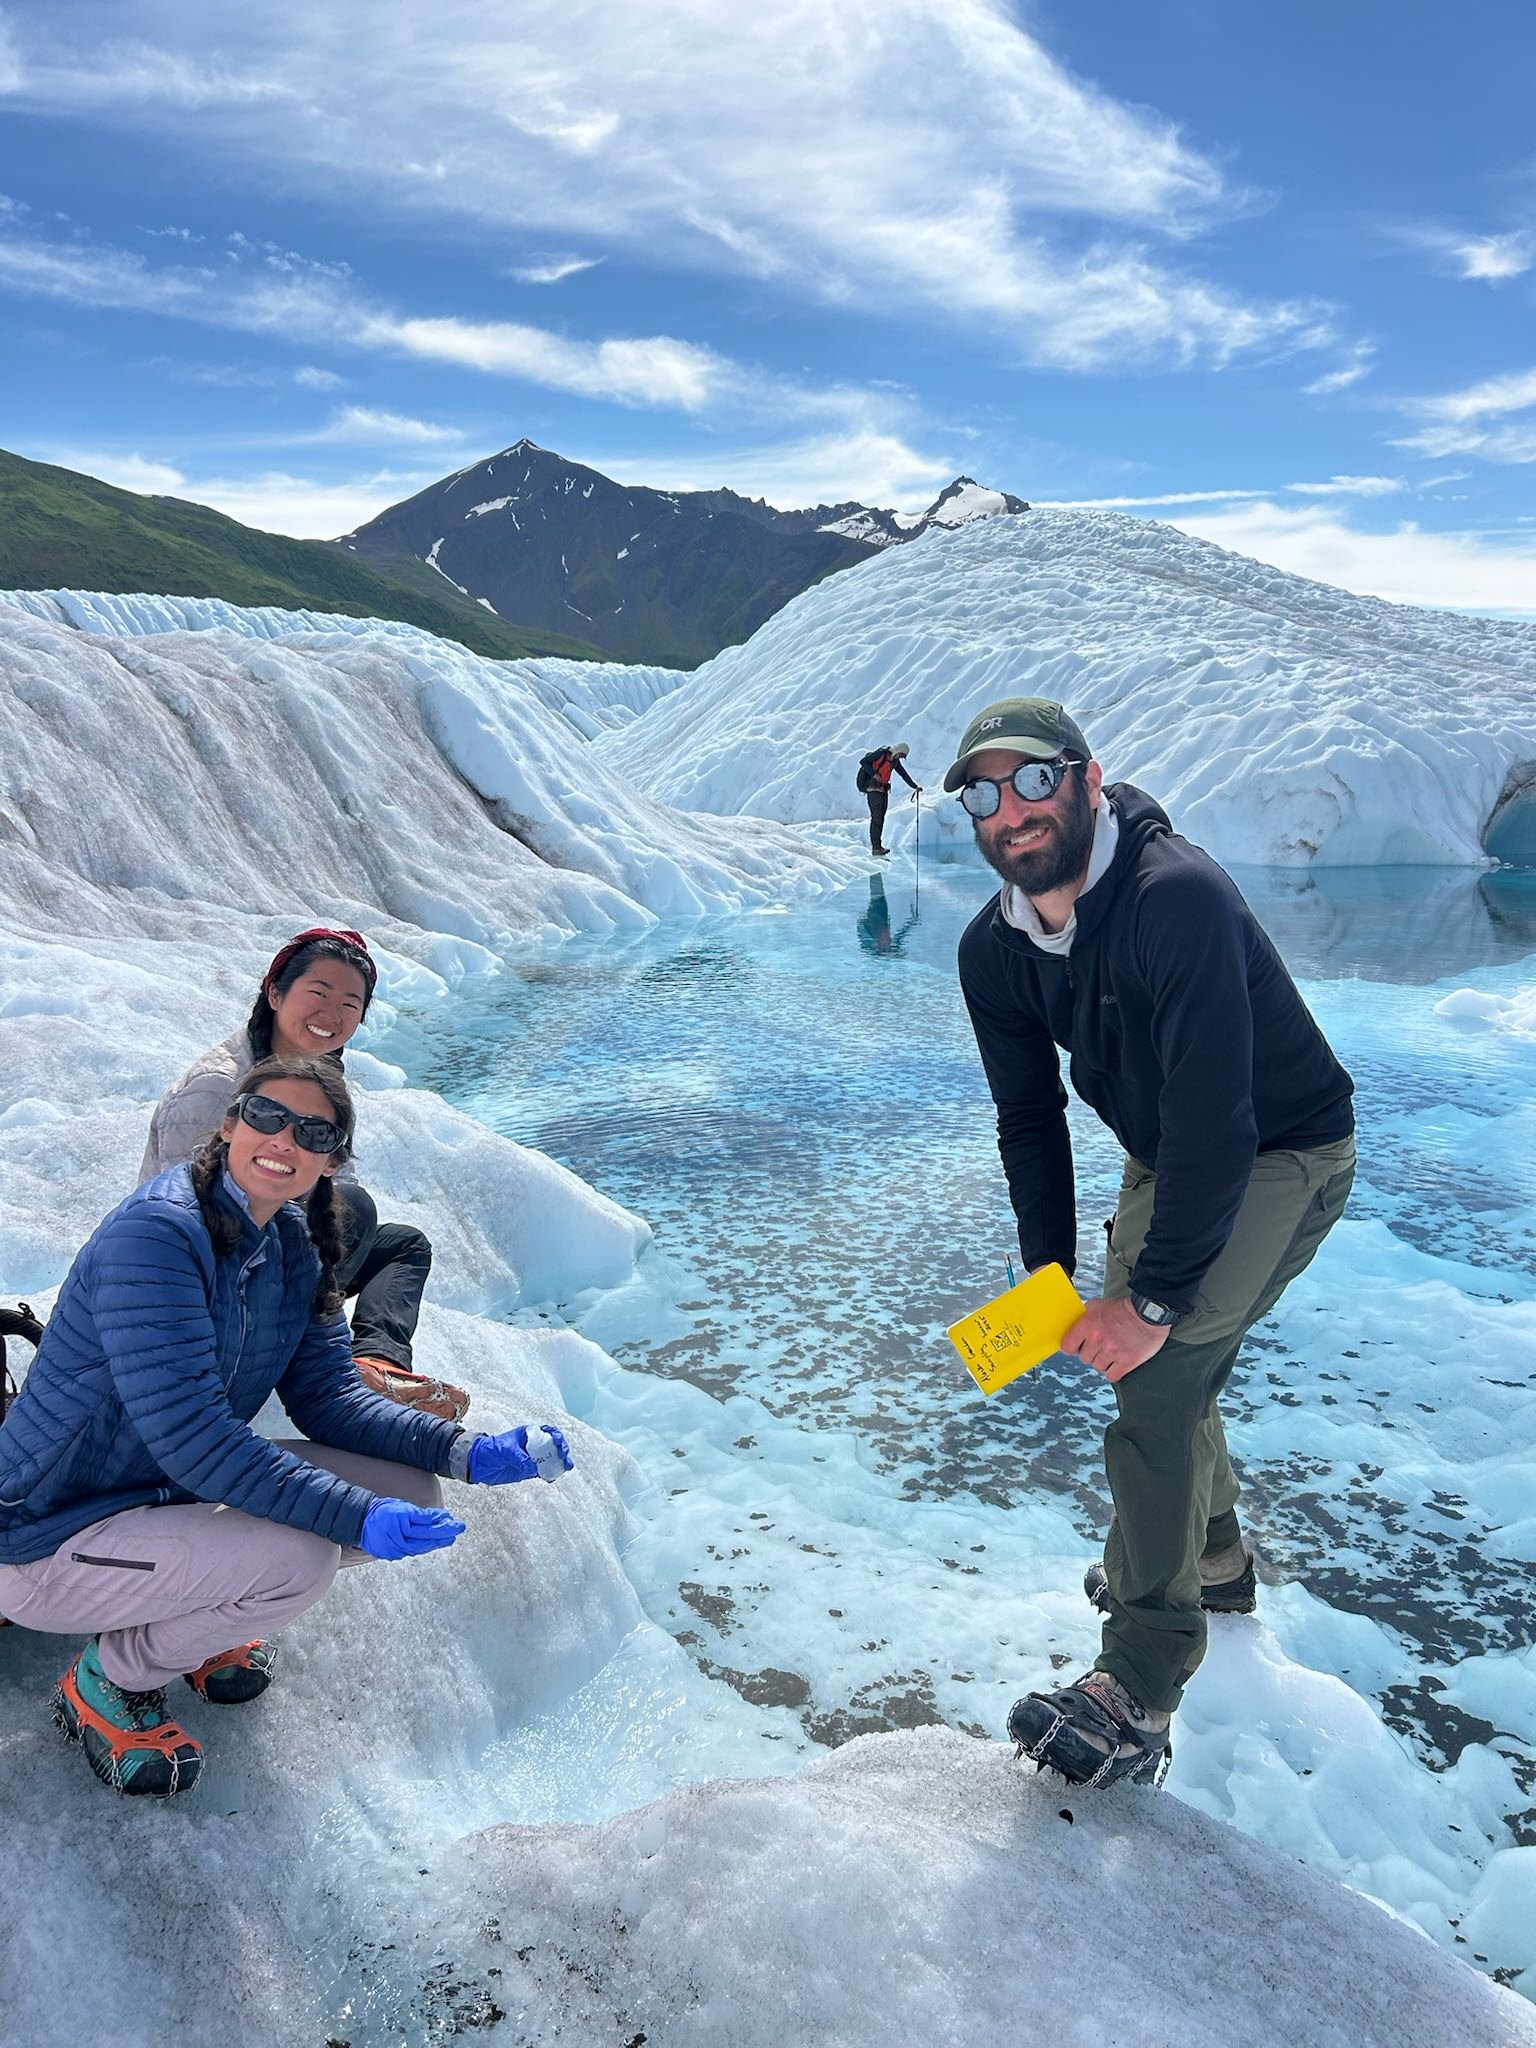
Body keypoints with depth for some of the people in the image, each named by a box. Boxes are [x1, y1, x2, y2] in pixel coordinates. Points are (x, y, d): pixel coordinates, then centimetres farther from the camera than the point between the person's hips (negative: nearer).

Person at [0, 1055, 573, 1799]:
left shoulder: (294, 1247, 0)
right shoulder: (157, 1233, -26)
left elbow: (328, 1395, 0)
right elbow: (189, 1436, -31)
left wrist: (469, 1452, -13)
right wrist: (357, 1516, -36)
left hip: (171, 1496, 8)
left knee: (411, 1492, -3)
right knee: (295, 1558, -31)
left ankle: (186, 1622, 14)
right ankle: (106, 1682, -2)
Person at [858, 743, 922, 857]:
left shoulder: (895, 761, 15)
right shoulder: (881, 753, -8)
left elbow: (904, 775, 21)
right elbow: (863, 762, -11)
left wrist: (915, 786, 15)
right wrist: (874, 774, -21)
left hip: (883, 791, 8)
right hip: (873, 789, -8)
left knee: (881, 819, 4)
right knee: (876, 818, -12)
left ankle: (878, 846, 7)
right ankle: (875, 848, -13)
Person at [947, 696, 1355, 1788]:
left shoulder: (1178, 898, -33)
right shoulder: (995, 949, -9)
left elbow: (1215, 1115, -34)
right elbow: (1029, 1116, 1)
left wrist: (1153, 1296, -28)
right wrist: (1049, 1276, -4)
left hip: (1284, 1157, -8)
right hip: (1166, 1157, 8)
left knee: (1156, 1382, -17)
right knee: (1148, 1362, 19)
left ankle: (1141, 1689, -3)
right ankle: (1212, 1555, 48)